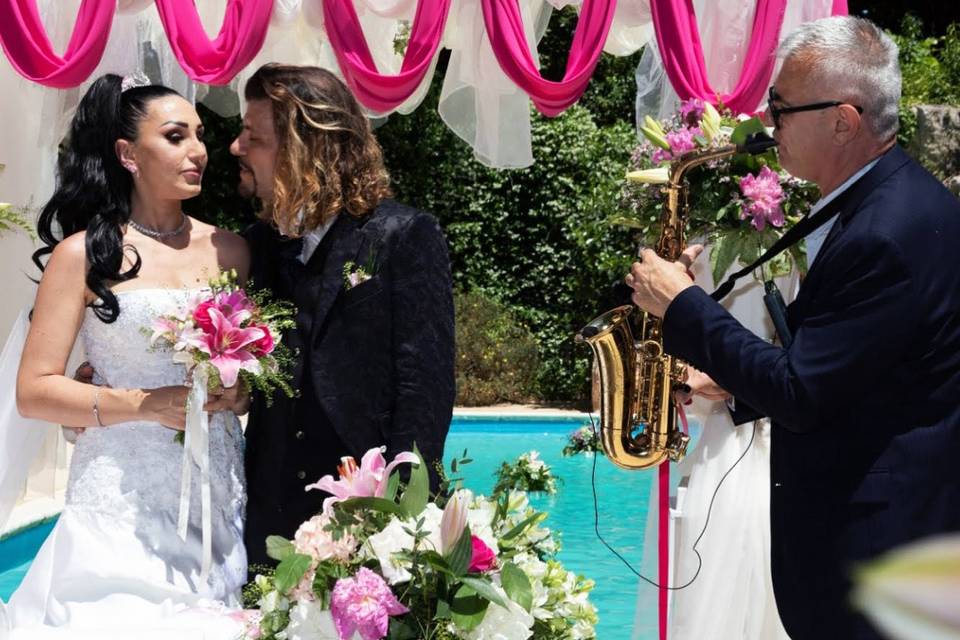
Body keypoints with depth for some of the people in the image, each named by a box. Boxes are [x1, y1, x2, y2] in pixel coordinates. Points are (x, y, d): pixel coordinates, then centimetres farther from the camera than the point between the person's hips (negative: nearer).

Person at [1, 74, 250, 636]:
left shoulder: (230, 250, 9)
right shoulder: (85, 254, -2)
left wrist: (242, 393, -4)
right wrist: (145, 405, -17)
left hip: (218, 491, 3)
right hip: (122, 501, -3)